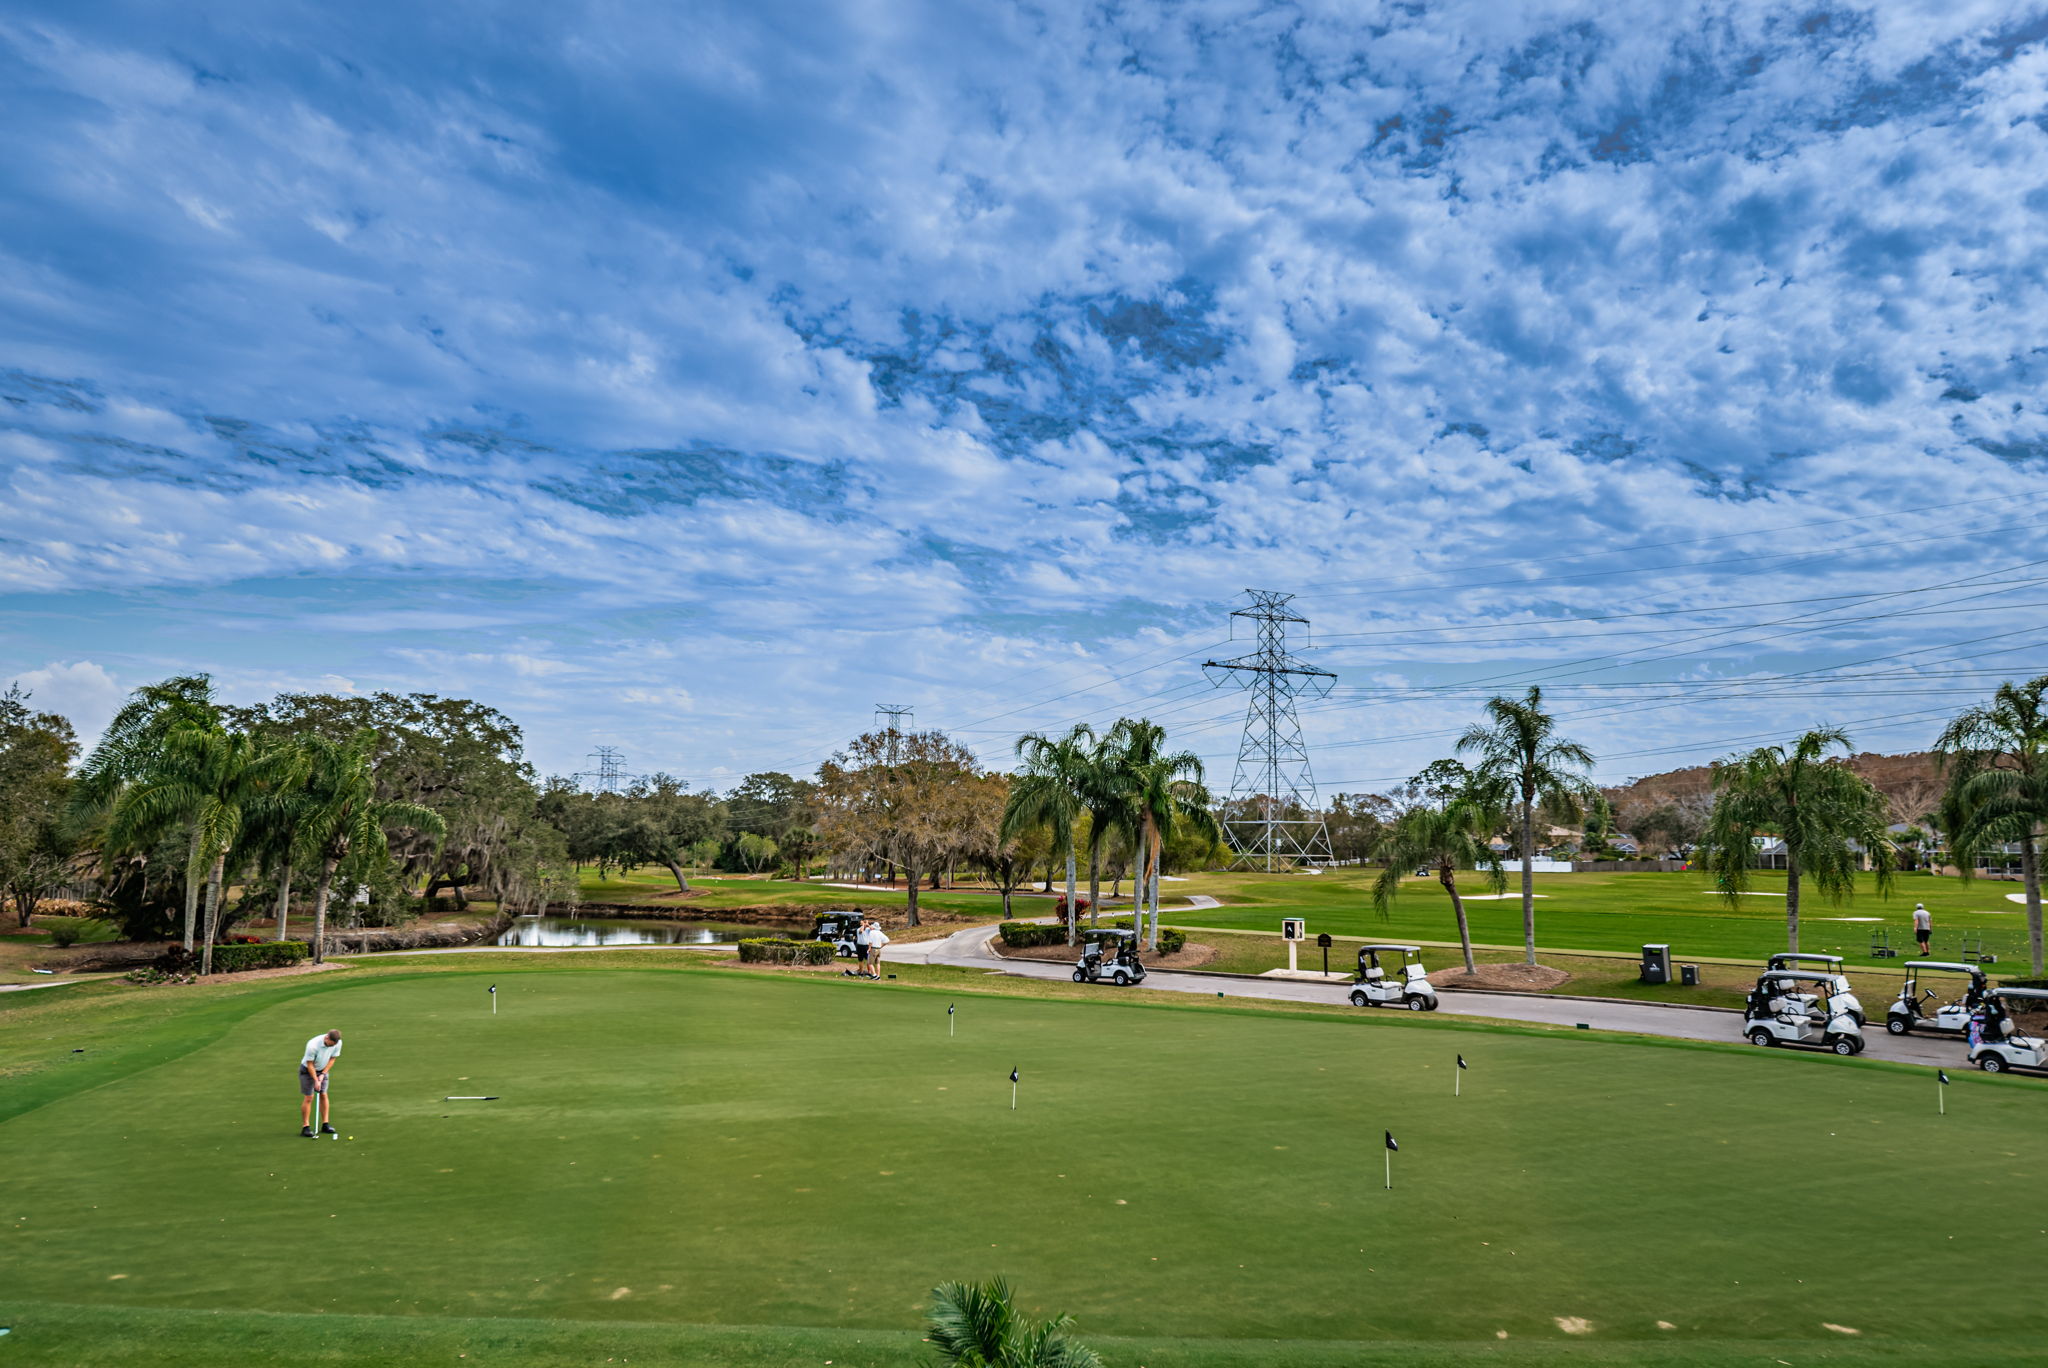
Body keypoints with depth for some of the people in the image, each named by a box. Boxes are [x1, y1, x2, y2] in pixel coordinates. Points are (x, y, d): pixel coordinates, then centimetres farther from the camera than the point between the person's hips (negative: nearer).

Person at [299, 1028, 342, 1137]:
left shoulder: (338, 1043, -20)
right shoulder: (313, 1045, -34)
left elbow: (332, 1059, -5)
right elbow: (310, 1064, -22)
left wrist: (323, 1074, -11)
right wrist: (316, 1080, -18)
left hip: (322, 1070, 4)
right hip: (308, 1070, -4)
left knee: (323, 1095, 1)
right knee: (309, 1097, -8)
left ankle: (325, 1124, 5)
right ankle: (306, 1127, -1)